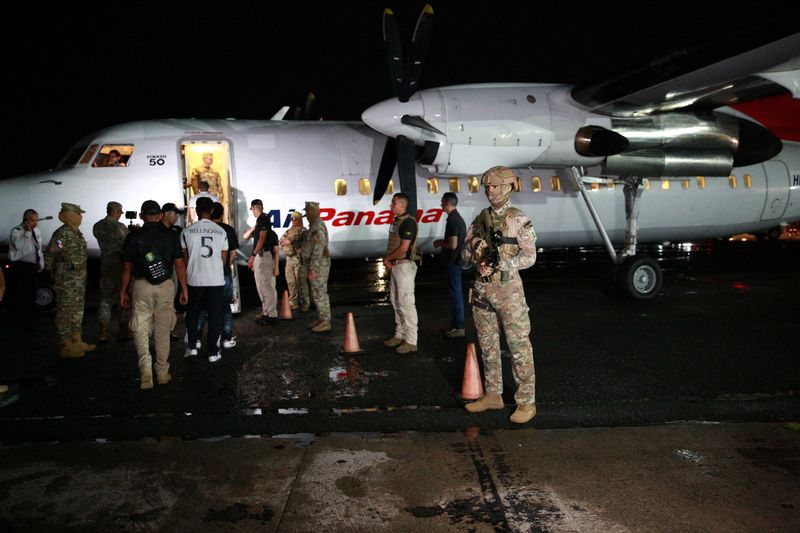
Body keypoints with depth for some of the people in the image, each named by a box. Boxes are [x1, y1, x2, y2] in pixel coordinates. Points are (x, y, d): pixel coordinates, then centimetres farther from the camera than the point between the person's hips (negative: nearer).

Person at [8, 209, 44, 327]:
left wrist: (41, 263, 17)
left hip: (34, 266, 8)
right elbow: (19, 246, -32)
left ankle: (30, 317, 32)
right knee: (22, 294, -2)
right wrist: (27, 232, -31)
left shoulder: (36, 230, 9)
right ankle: (23, 320, 10)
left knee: (32, 293, 17)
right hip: (21, 267, -7)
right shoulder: (17, 231, -15)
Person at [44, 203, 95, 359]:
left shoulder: (77, 233, 12)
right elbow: (49, 255, -15)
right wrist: (56, 275, -7)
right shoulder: (62, 233, -16)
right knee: (66, 312, -2)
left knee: (78, 311, 16)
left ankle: (77, 342, 25)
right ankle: (67, 346, 4)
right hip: (67, 280, -9)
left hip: (80, 279, 9)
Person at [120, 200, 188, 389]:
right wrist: (184, 289, 6)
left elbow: (127, 268, 1)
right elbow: (179, 264, -1)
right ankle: (162, 373, 17)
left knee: (140, 330, 6)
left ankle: (146, 369, -12)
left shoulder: (133, 237, -1)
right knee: (162, 330, 10)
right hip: (165, 286, 1)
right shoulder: (170, 235, 0)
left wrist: (123, 292, 10)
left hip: (141, 285, -1)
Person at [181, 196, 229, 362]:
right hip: (216, 280, 0)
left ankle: (191, 346, 16)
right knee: (215, 316, 8)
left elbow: (185, 258, 1)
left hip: (194, 280, 0)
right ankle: (213, 353, 11)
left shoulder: (187, 231, -5)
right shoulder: (221, 231, -1)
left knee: (192, 314, 19)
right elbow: (224, 258, 4)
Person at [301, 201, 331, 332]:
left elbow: (318, 250, -23)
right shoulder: (315, 225, 15)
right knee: (317, 293, 15)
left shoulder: (318, 227, -19)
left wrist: (311, 269, -23)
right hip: (316, 265, 10)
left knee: (320, 293, -5)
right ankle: (321, 319, 22)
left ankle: (325, 322, 2)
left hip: (318, 265, -10)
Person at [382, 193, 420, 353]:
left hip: (405, 265, -10)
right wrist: (388, 259, 2)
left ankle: (411, 341, -3)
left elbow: (403, 248, -21)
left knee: (406, 303, -8)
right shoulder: (396, 221, 15)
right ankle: (399, 335, 27)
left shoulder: (408, 222, -15)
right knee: (396, 302, 16)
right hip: (395, 266, 10)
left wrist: (387, 258, -8)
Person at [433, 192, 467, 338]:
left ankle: (458, 327, 2)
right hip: (456, 261, 10)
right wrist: (442, 242, 14)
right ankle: (456, 323, 25)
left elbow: (453, 244, -24)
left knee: (455, 293, -4)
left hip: (452, 262, -10)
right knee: (455, 293, 16)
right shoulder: (458, 218, 13)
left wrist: (440, 243, -8)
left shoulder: (452, 220, -19)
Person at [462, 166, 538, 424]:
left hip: (508, 288, -6)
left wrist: (499, 264, -19)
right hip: (481, 288, 6)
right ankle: (493, 395, 25)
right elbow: (464, 254, 11)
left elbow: (529, 256, -10)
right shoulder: (480, 219, 10)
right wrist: (474, 247, -11)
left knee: (519, 346, -2)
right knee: (487, 345, 13)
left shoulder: (520, 220, -5)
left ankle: (527, 402, 7)